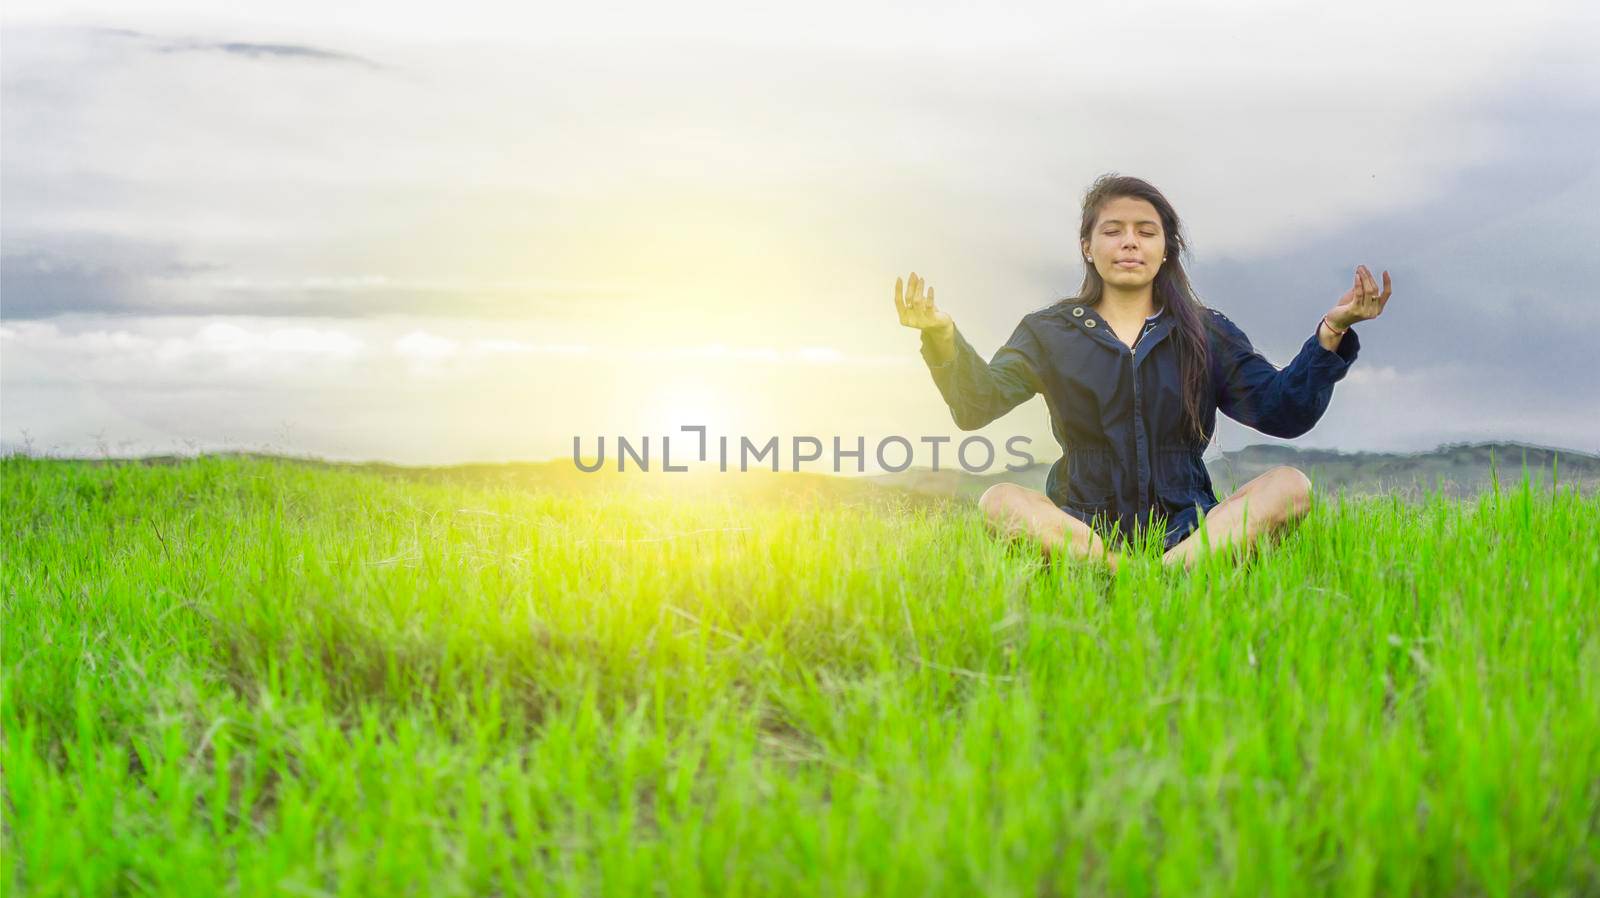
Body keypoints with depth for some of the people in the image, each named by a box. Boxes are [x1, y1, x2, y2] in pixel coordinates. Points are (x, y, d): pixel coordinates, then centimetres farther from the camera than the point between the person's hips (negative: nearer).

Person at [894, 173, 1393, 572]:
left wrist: (1331, 332, -9)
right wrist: (943, 338, -23)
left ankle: (1180, 567, -45)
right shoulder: (1049, 332, 10)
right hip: (1081, 528, -1)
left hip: (1186, 528, 1)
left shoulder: (1207, 334, 14)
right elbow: (978, 404, -4)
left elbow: (1283, 411, 5)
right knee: (1000, 501, -29)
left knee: (1290, 485, -24)